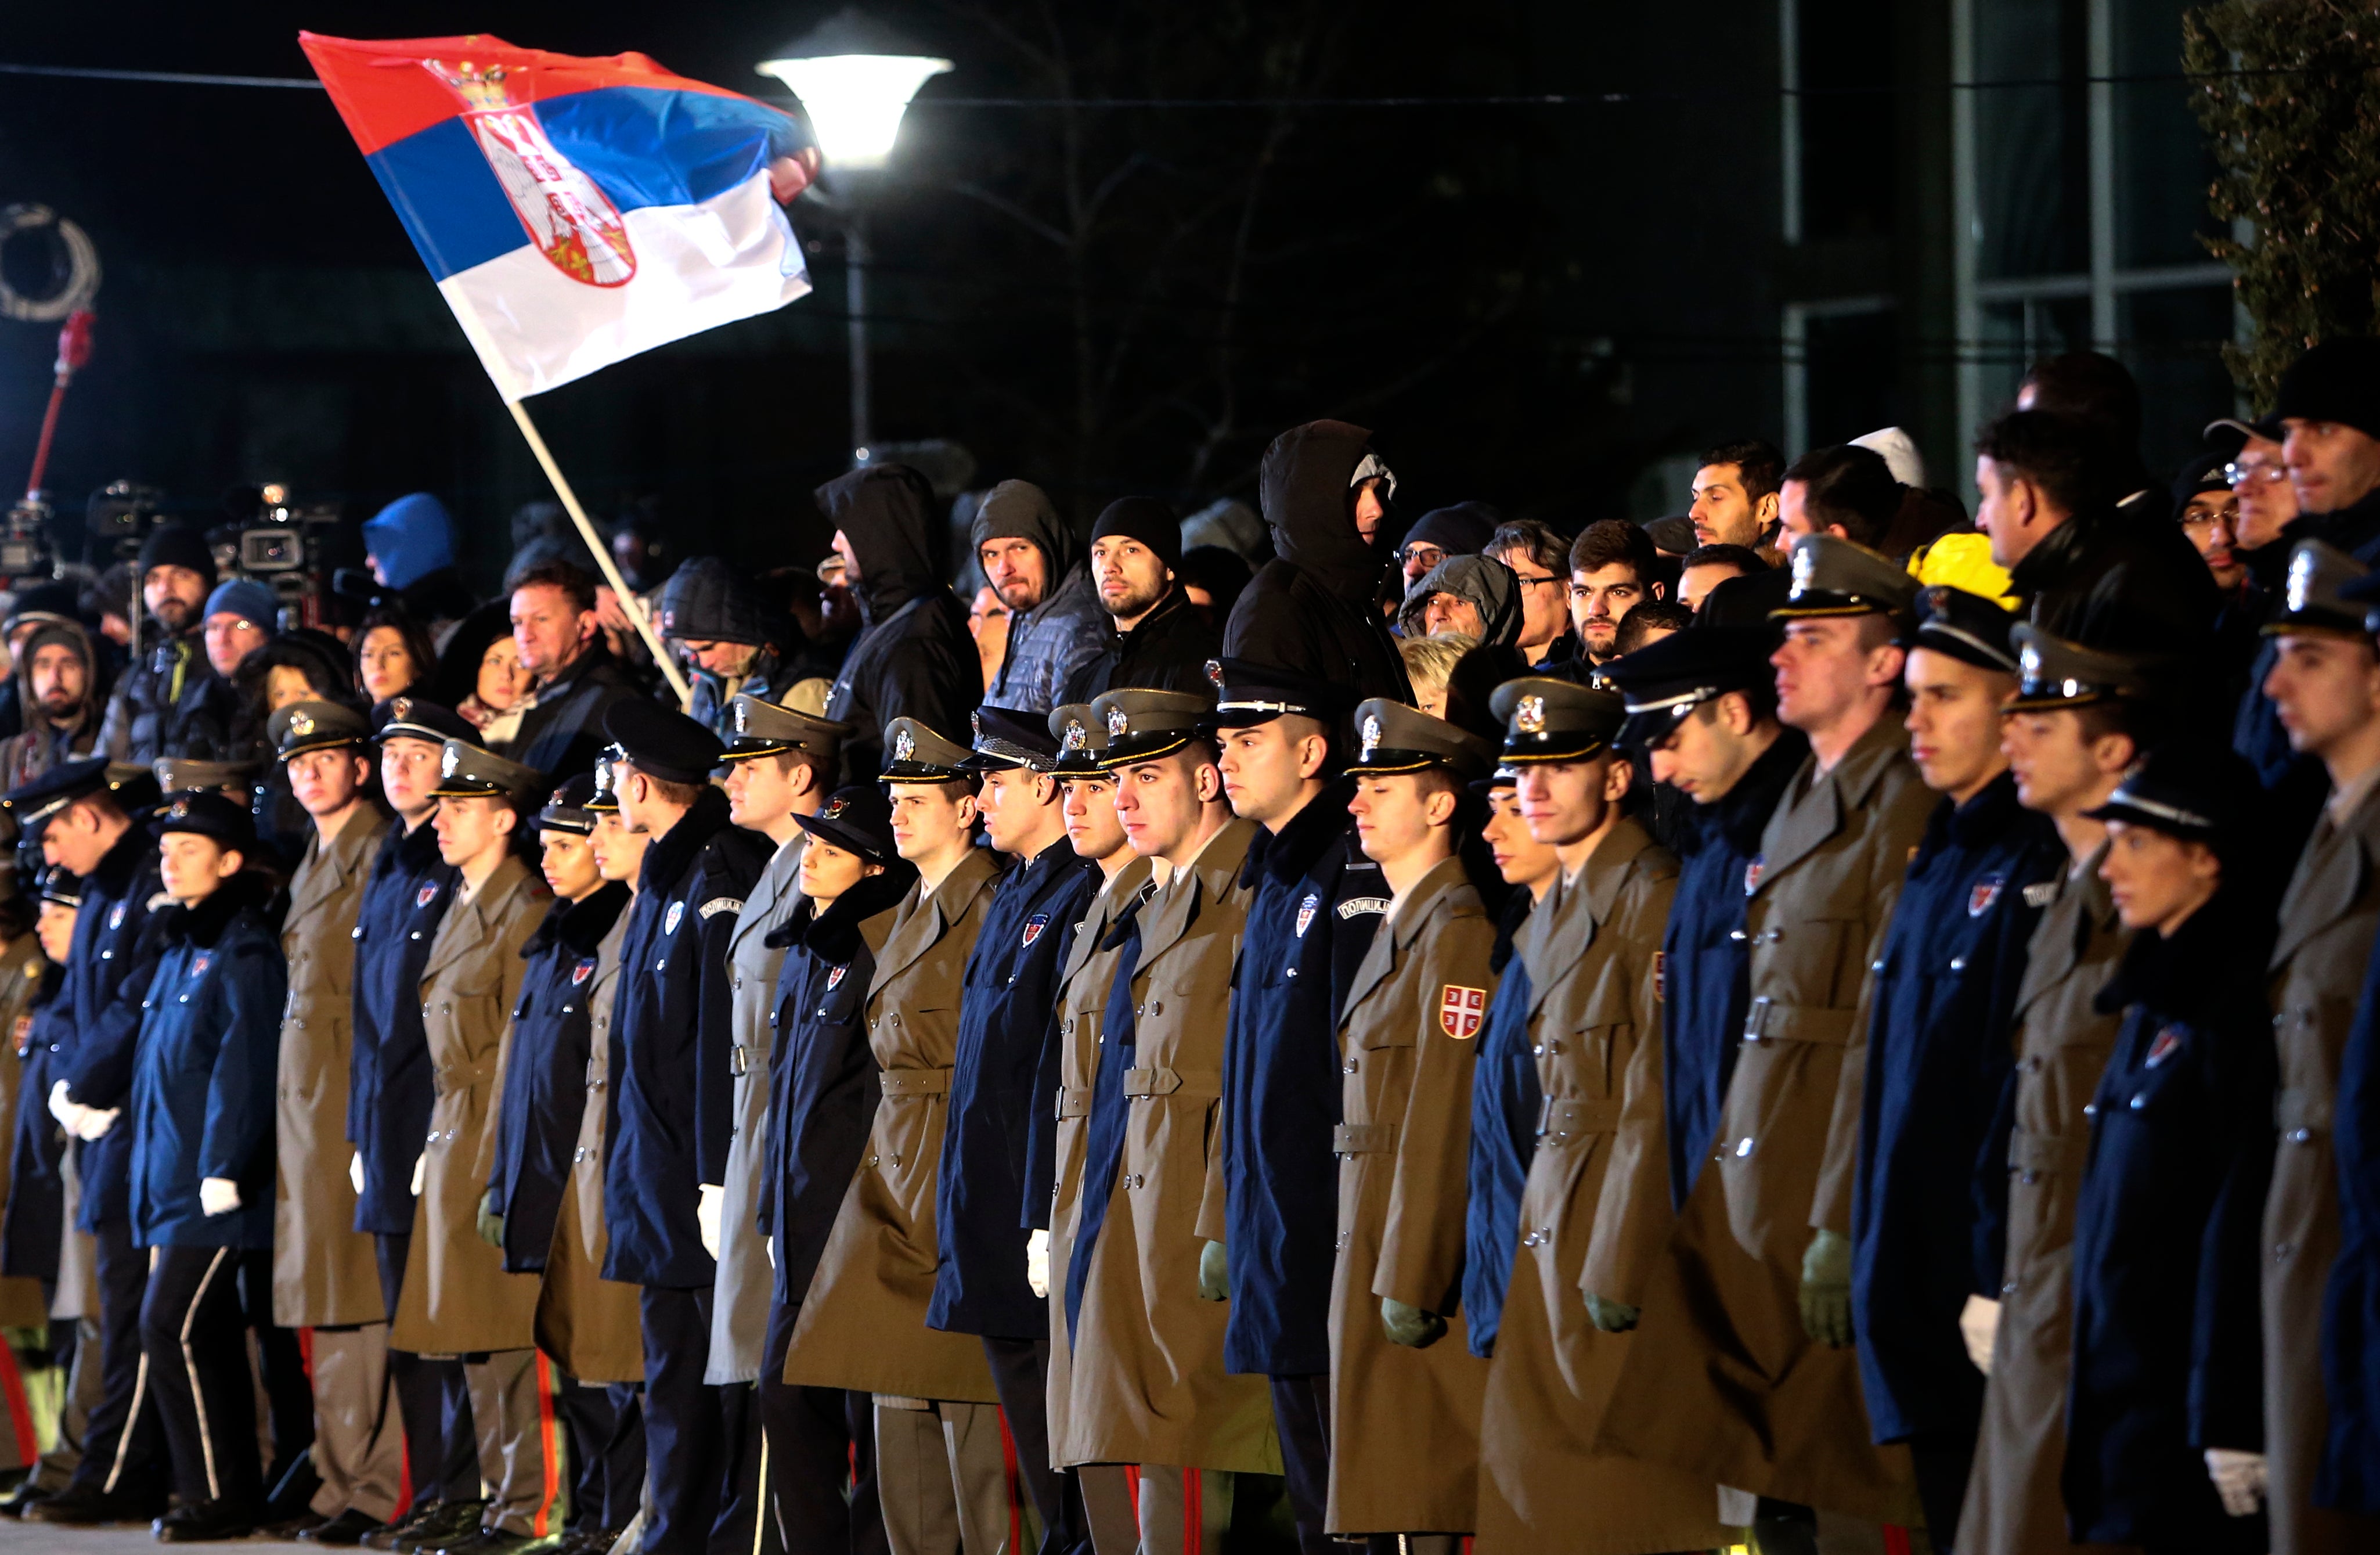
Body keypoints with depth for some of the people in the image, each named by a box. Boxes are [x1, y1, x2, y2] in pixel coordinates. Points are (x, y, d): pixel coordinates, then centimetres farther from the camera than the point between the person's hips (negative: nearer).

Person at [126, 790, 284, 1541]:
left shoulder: (243, 952, -11)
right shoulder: (181, 948, 17)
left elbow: (244, 1066, -18)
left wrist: (222, 1168, -22)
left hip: (215, 1184, -9)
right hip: (172, 1181, 9)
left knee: (174, 1329, -12)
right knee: (207, 1337, 10)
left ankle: (216, 1494, -7)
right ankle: (233, 1489, 14)